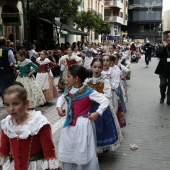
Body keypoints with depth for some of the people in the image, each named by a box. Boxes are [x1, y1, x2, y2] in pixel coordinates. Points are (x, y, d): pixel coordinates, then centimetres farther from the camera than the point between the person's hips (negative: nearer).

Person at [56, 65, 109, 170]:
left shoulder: (88, 92, -19)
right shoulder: (68, 90, 1)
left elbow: (105, 101, -17)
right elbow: (62, 98, 22)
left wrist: (97, 113, -20)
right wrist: (59, 107, 5)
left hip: (83, 124, -6)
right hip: (70, 124, 7)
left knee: (84, 152, 4)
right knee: (67, 151, 20)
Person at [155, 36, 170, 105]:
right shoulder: (163, 48, 1)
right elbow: (157, 54, -17)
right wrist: (164, 47, -19)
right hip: (163, 71, -1)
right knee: (163, 84, -4)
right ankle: (162, 97, 22)